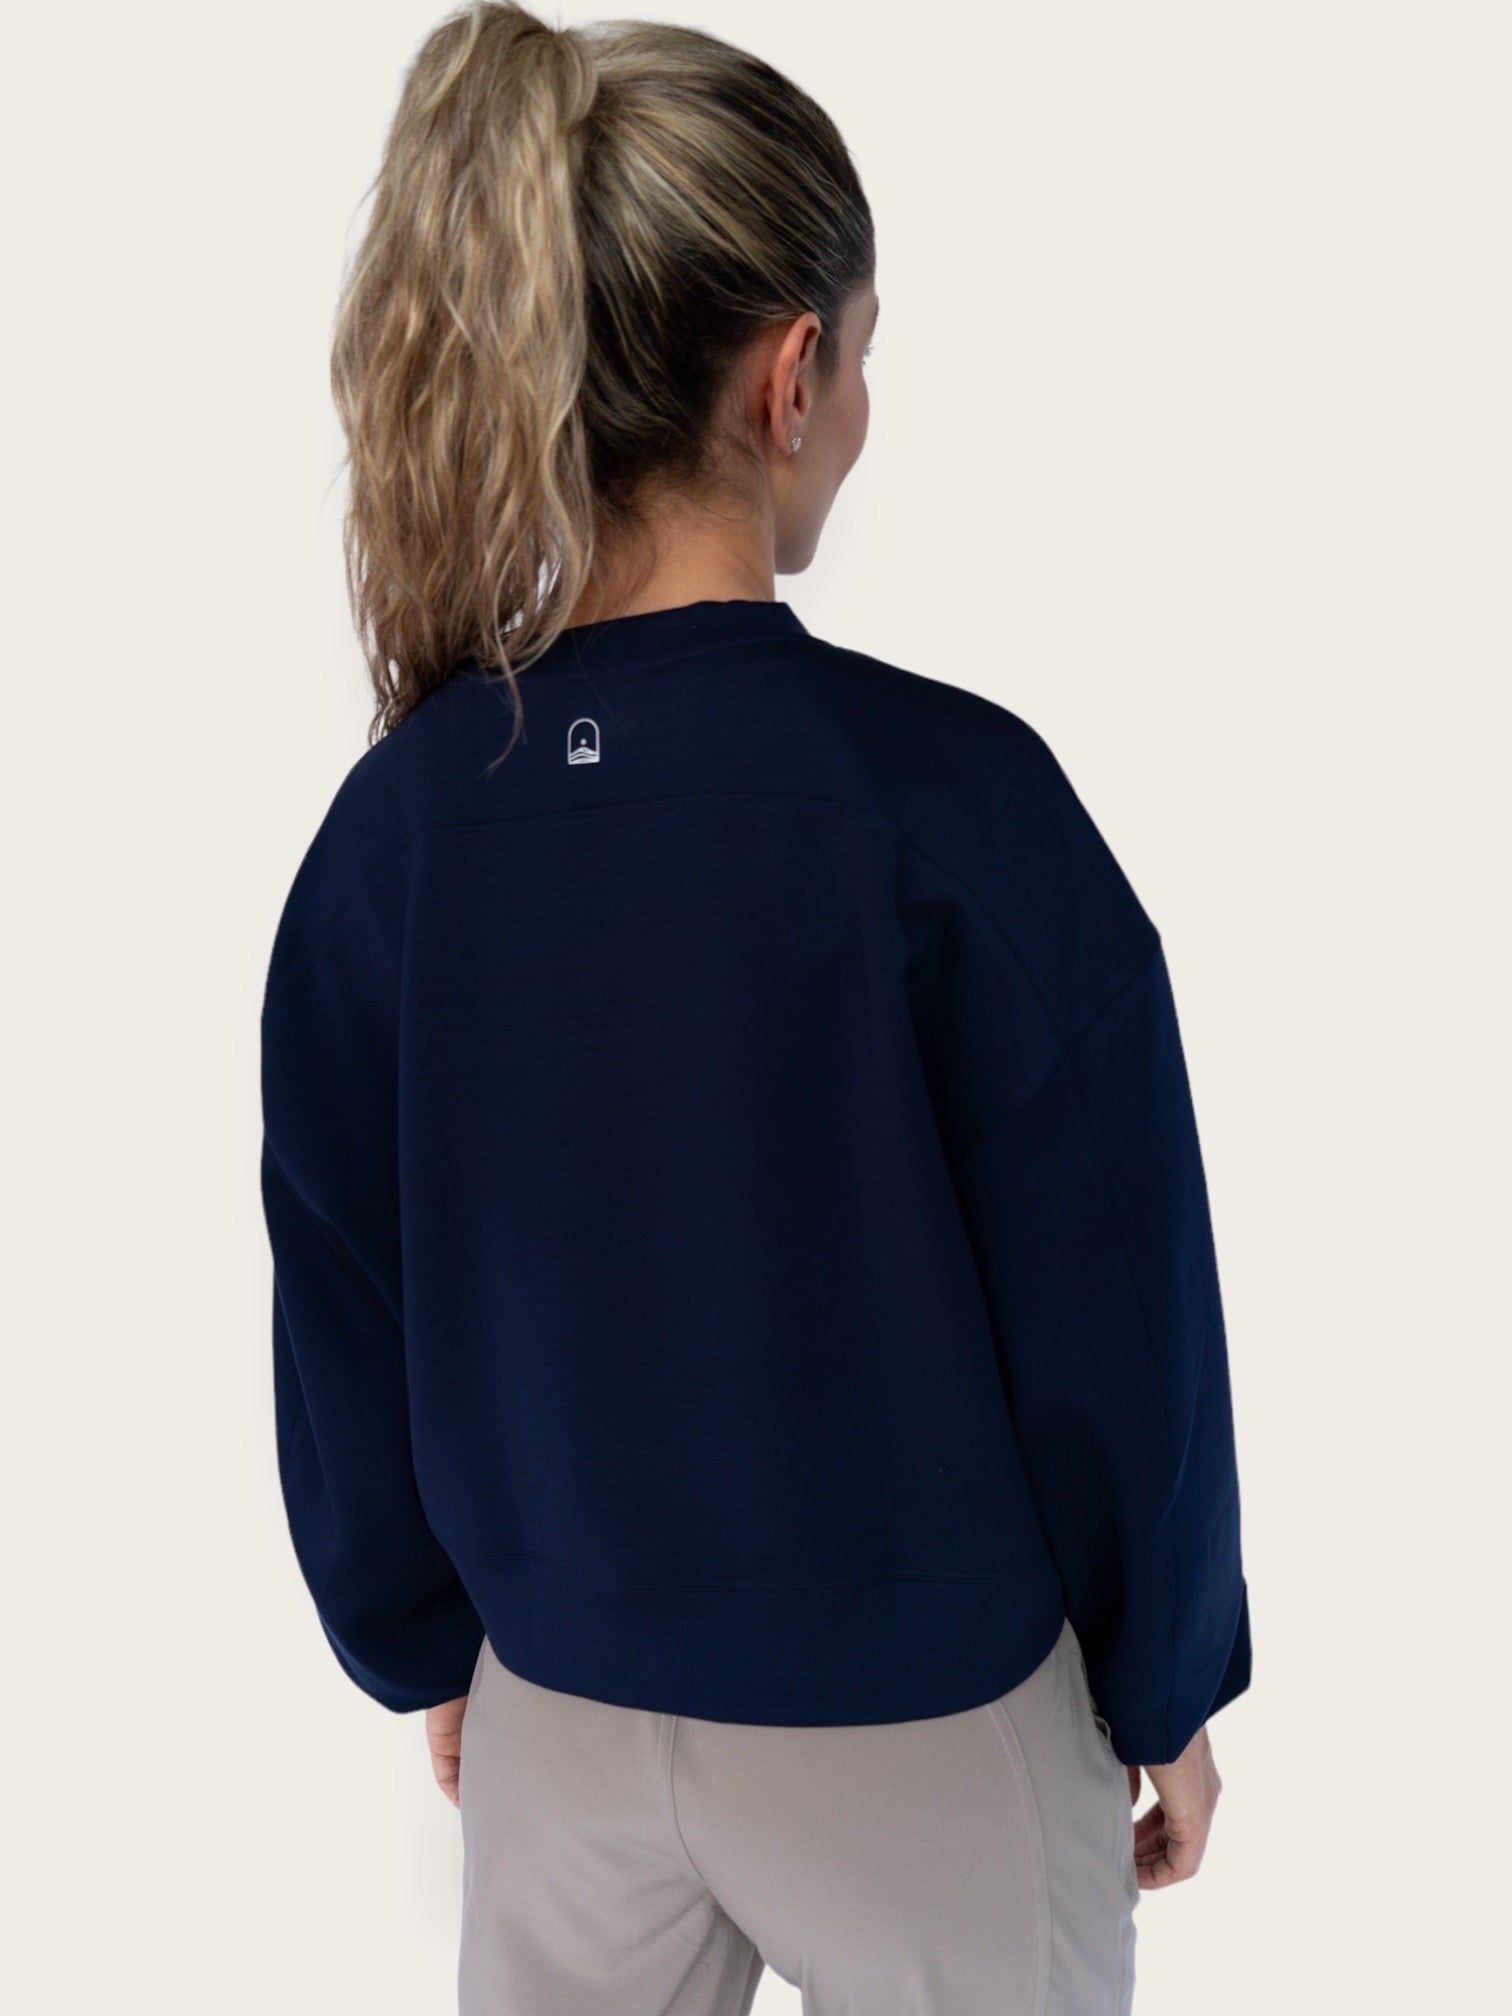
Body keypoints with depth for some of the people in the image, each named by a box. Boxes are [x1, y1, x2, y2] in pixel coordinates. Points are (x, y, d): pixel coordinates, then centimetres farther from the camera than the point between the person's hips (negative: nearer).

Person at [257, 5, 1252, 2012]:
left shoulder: (393, 822, -11)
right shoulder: (953, 795, -23)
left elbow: (344, 1315, -1)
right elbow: (1113, 1321, -15)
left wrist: (424, 1649, 16)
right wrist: (1167, 1686, 2)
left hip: (558, 1715, 4)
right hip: (923, 1729, -3)